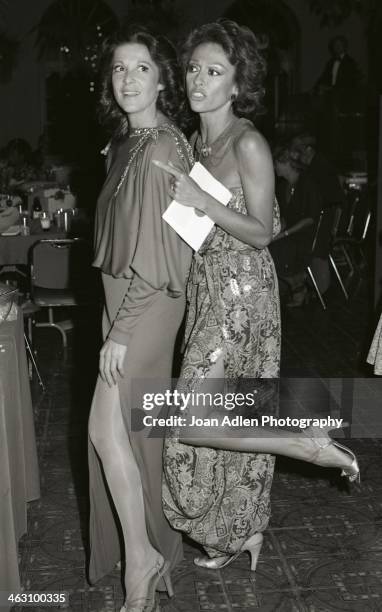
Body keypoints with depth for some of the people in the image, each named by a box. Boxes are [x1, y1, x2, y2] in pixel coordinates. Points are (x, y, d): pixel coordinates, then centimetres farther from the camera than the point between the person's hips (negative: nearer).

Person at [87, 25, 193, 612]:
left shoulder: (162, 148, -17)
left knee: (106, 430, -6)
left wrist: (120, 331, -19)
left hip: (147, 305, -9)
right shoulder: (127, 141, 11)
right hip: (124, 296, 9)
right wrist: (117, 321, 12)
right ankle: (151, 544, 34)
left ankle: (142, 559, 10)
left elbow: (157, 251, -20)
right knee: (132, 427, 16)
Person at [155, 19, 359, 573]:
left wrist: (200, 201, -23)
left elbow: (262, 233, -16)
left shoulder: (248, 143, -14)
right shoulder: (194, 141, 10)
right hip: (206, 292, 8)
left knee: (194, 420, -10)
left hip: (243, 294, -8)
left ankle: (307, 442, 5)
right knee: (230, 416, 16)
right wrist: (175, 197, 3)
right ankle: (243, 532, 32)